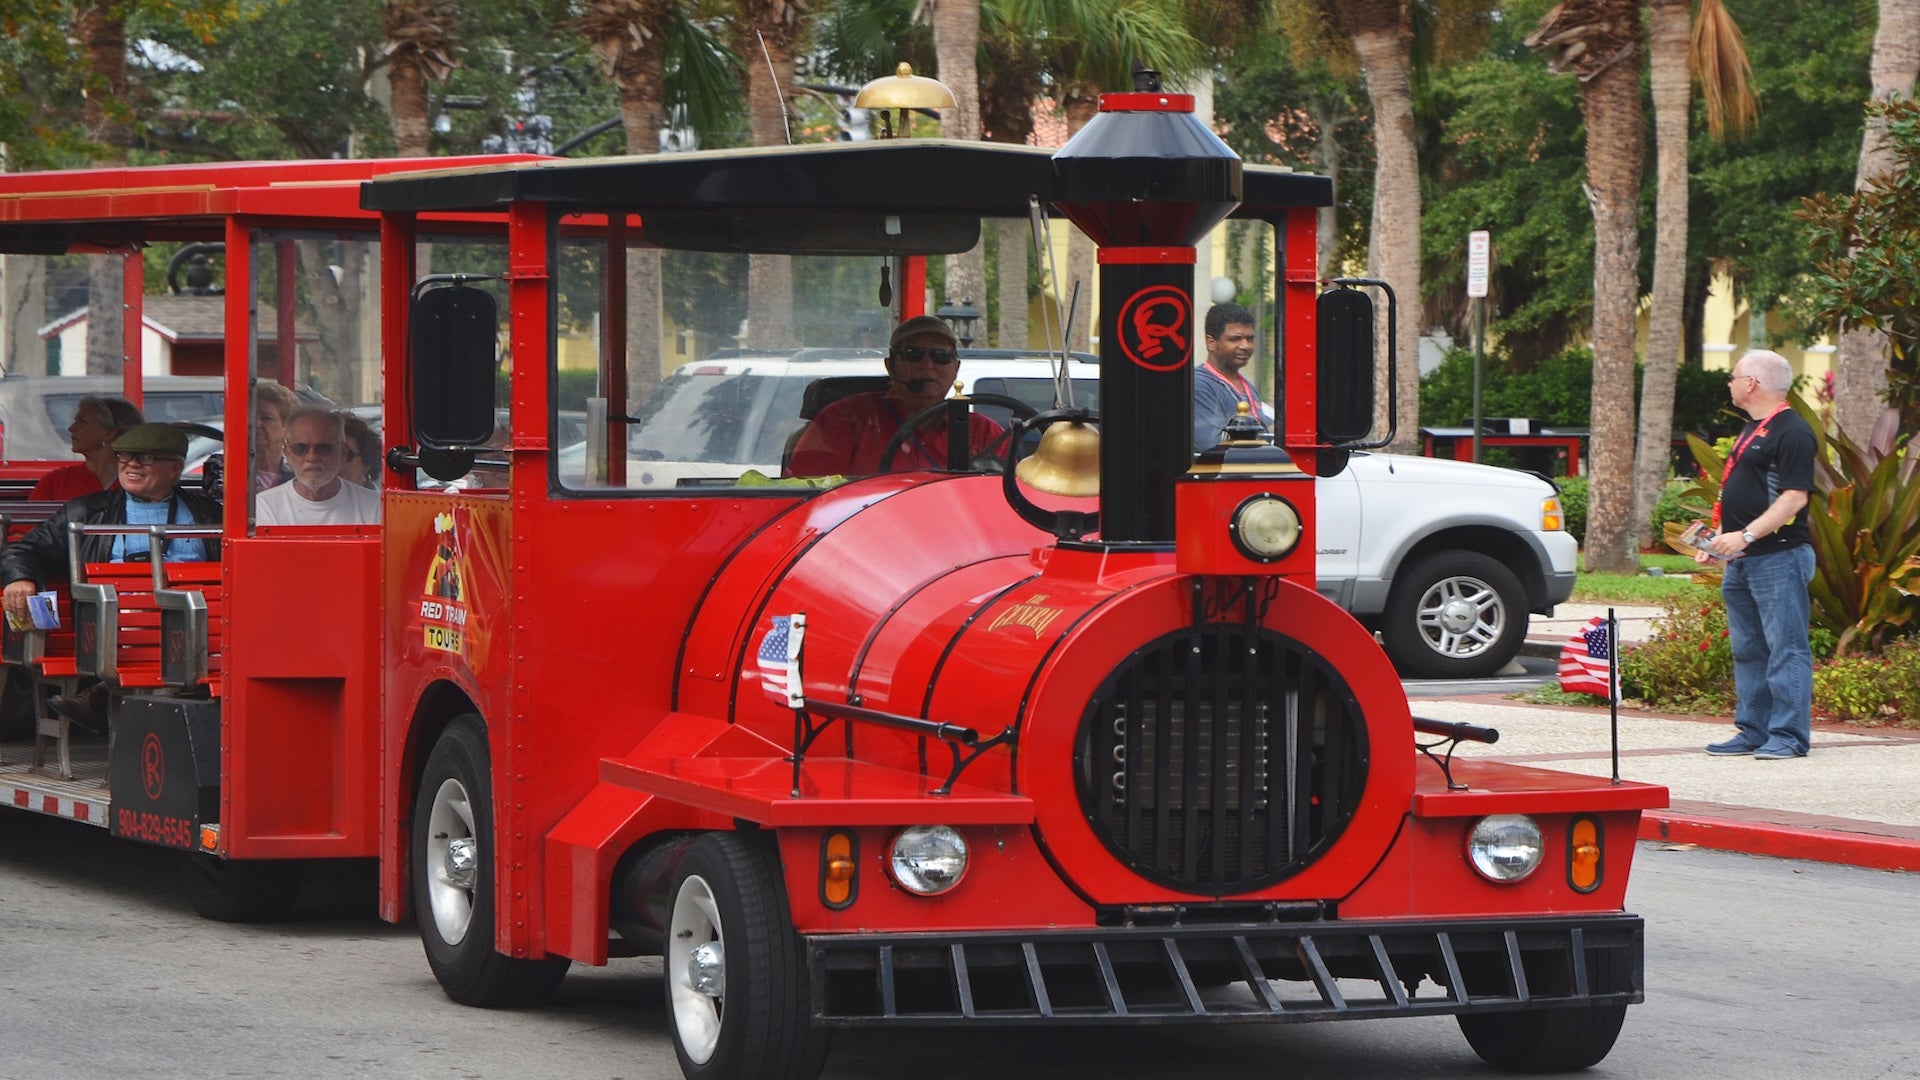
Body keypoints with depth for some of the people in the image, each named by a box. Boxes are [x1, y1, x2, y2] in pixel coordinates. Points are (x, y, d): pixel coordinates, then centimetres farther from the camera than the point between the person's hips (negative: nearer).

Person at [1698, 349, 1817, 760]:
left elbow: (1794, 497, -20)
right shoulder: (1751, 430, 19)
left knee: (1785, 648, -8)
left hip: (1778, 556, -10)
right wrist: (1718, 540, 15)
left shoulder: (1791, 432, -12)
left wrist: (1746, 535, -24)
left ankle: (1789, 735, -8)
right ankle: (1752, 731, 16)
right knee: (1748, 650, 11)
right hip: (1741, 560, 10)